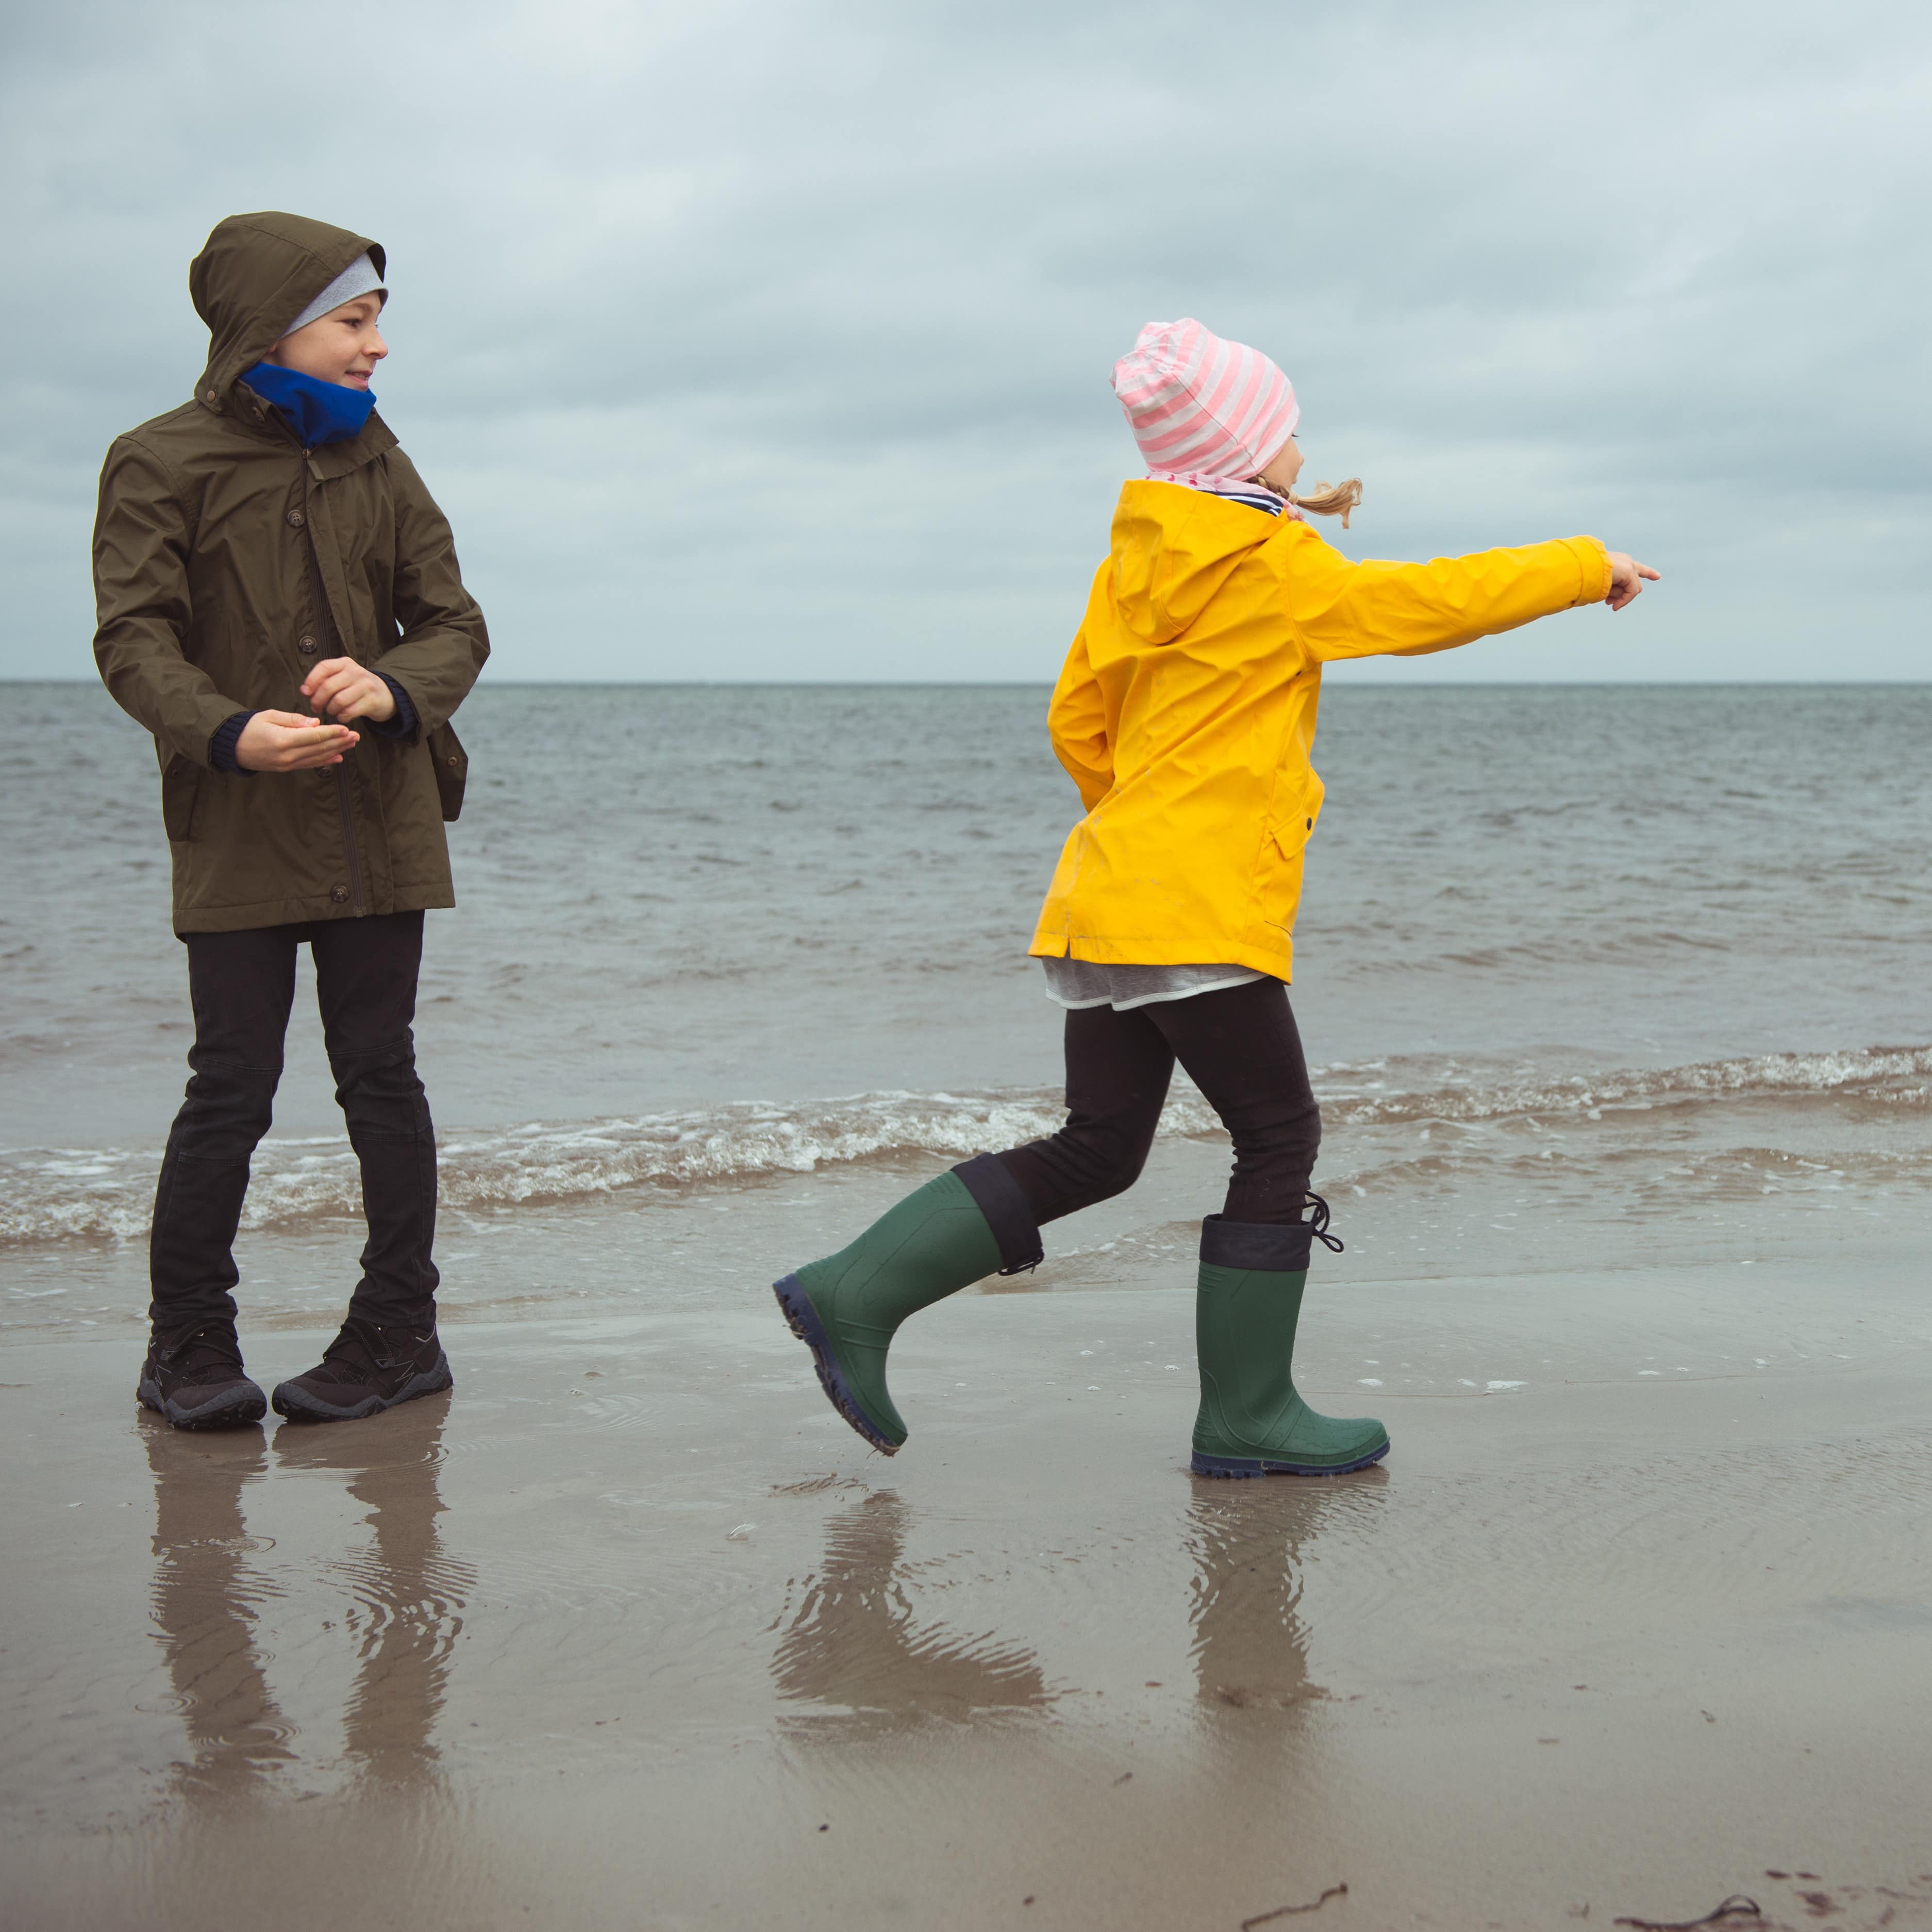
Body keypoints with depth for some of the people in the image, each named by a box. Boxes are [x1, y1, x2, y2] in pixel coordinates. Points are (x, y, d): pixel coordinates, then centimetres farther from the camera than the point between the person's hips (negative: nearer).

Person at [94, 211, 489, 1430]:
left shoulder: (378, 466, 12)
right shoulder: (161, 464, -1)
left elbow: (455, 624, 8)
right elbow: (135, 638, -8)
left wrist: (393, 687, -15)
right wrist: (228, 732, -27)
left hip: (379, 827, 3)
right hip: (237, 837, -3)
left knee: (380, 1078, 6)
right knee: (232, 1091, -4)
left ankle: (398, 1332, 16)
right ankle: (188, 1347, 9)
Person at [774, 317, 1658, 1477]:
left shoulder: (1138, 562, 14)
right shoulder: (1274, 567, -8)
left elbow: (1078, 719, 17)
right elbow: (1440, 601, -2)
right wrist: (1588, 567, 11)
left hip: (1114, 892, 9)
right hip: (1198, 913, -9)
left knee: (1096, 1153, 12)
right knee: (1280, 1139, 2)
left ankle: (855, 1294, 8)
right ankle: (1246, 1418, 8)